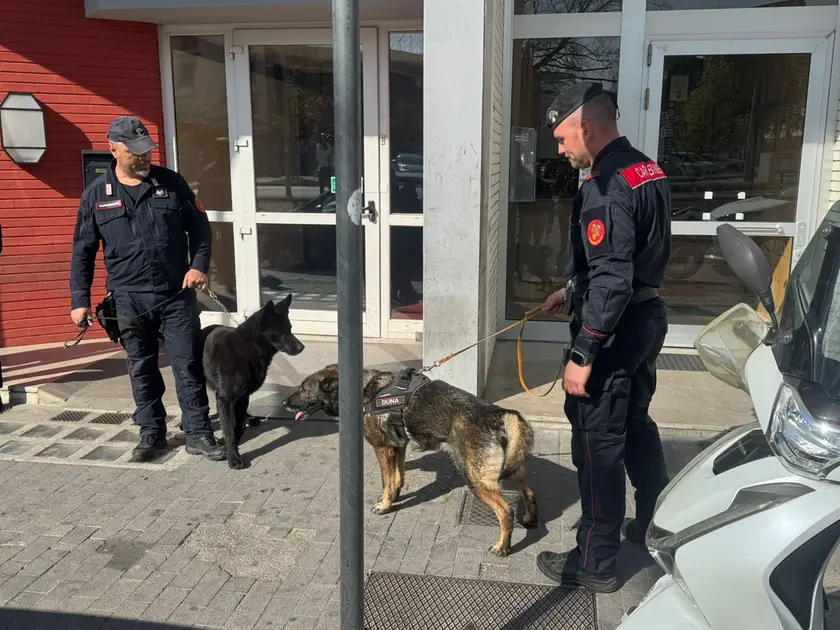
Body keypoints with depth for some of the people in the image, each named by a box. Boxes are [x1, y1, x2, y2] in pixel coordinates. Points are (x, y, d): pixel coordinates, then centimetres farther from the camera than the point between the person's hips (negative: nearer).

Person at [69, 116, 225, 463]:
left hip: (177, 294, -1)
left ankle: (198, 434, 11)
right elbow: (83, 251, 6)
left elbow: (199, 227, 8)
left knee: (189, 365, 1)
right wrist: (79, 299, 2)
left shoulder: (171, 183, 2)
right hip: (129, 300, 1)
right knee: (142, 369, 11)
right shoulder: (96, 194, 2)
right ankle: (152, 432, 26)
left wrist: (199, 265, -8)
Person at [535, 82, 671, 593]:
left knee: (598, 445, 1)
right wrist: (573, 291, 20)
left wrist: (583, 354, -22)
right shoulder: (648, 170, 9)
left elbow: (611, 281, -27)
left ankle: (595, 563, 15)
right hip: (648, 316, 10)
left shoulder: (607, 187, -22)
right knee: (637, 426, 23)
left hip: (615, 328, -10)